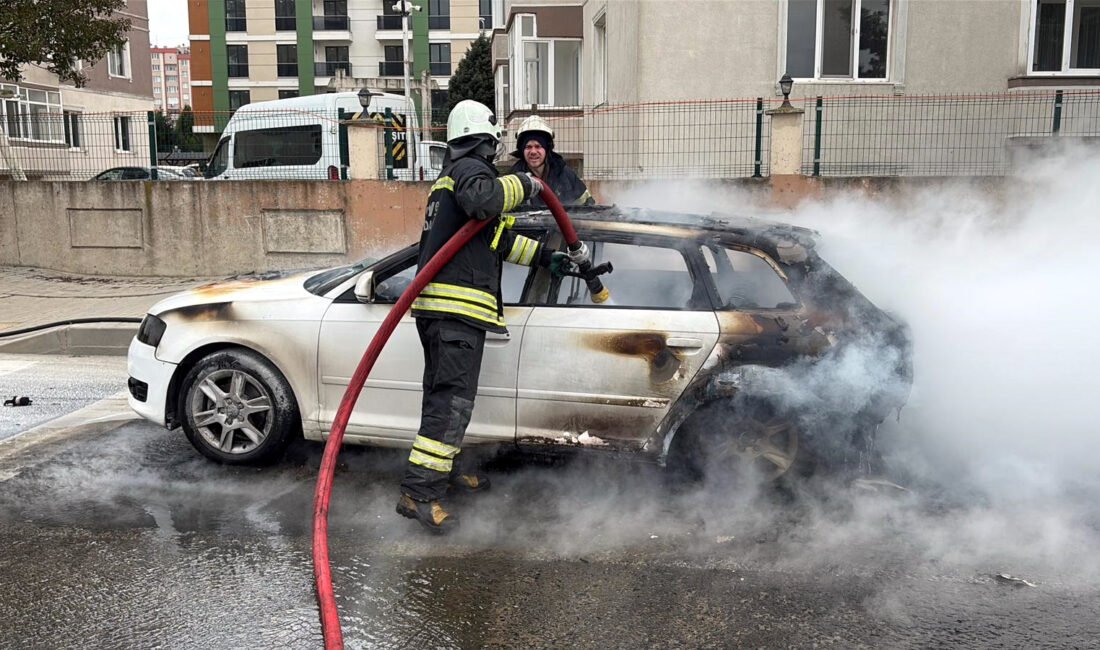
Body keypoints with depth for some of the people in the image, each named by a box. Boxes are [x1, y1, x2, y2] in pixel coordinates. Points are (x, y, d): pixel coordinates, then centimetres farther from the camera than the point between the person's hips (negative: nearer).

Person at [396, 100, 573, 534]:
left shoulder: (450, 176, 29)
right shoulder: (470, 169, -3)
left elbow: (499, 239, 35)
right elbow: (485, 200, -30)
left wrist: (544, 256, 37)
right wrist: (522, 184, -11)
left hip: (441, 307, 11)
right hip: (457, 307, -11)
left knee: (446, 395, 21)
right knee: (452, 400, -13)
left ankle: (449, 467, 37)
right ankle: (419, 492, -14)